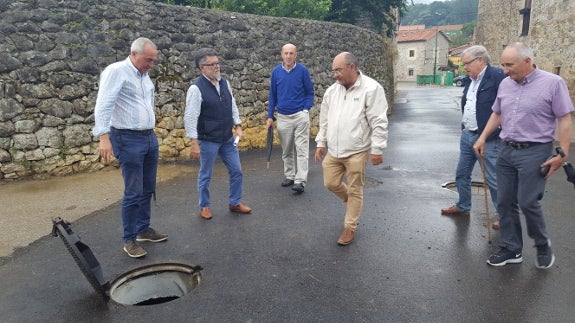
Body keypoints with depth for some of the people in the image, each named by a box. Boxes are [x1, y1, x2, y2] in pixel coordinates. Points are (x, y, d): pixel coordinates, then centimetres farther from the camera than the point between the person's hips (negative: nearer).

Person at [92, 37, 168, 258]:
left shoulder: (145, 76, 13)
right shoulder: (116, 71, -11)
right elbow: (103, 106, -19)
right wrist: (104, 137, -27)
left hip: (150, 137, 8)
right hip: (128, 140, -8)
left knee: (148, 189, 14)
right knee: (133, 192, -3)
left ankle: (144, 229, 28)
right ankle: (129, 240, 9)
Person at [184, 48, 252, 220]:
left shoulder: (224, 82, 3)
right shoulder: (196, 88, -17)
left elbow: (233, 106, 13)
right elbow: (190, 117, -18)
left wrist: (238, 126, 6)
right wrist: (194, 143, -20)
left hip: (228, 138, 6)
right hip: (208, 141, -6)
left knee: (236, 171, 12)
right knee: (205, 175, 10)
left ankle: (235, 203, 30)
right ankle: (204, 206, 30)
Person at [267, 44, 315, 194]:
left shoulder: (302, 70, -4)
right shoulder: (276, 72, 3)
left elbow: (310, 92, 2)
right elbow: (272, 95, 10)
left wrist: (305, 110, -9)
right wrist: (270, 116, 6)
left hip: (300, 115, -3)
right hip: (283, 117, 3)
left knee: (301, 149, -6)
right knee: (286, 150, 12)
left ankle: (300, 181, -5)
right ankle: (289, 176, 25)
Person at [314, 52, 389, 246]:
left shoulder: (371, 88, -12)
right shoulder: (332, 90, 7)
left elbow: (379, 122, -13)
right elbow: (325, 120, 14)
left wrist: (377, 149, -15)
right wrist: (321, 143, 13)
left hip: (357, 151, -6)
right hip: (334, 150, 6)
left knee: (355, 190, 4)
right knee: (331, 184, 12)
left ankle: (350, 228, 20)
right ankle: (350, 201, 42)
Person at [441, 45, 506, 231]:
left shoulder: (497, 76, -15)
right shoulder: (470, 80, 11)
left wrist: (488, 135, -19)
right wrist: (465, 126, 13)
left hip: (487, 139, -8)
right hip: (467, 136, 8)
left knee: (493, 179, 1)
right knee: (462, 174, 18)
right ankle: (463, 207, 36)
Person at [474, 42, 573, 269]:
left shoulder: (553, 83, -9)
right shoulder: (505, 84, 8)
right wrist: (483, 138, 10)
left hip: (534, 151, -6)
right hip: (506, 150, 6)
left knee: (527, 202, -6)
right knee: (505, 203, 8)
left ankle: (543, 246, 21)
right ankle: (512, 249, 22)